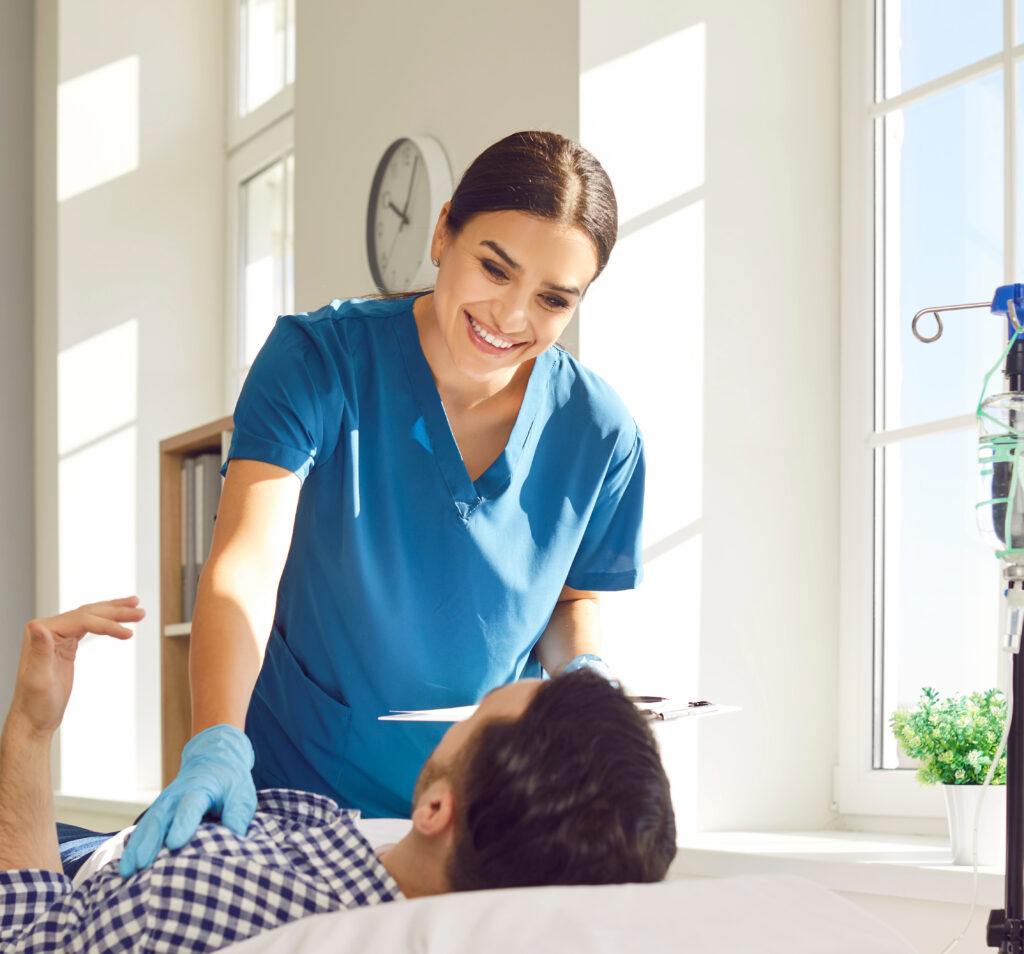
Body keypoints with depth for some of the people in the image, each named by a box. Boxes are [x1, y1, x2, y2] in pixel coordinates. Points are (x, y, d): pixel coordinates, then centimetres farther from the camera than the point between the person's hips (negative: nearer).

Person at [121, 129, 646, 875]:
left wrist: (580, 667, -11)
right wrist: (216, 745, -40)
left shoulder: (598, 434, -5)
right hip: (292, 788, -1)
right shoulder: (318, 360, -13)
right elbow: (245, 563, -24)